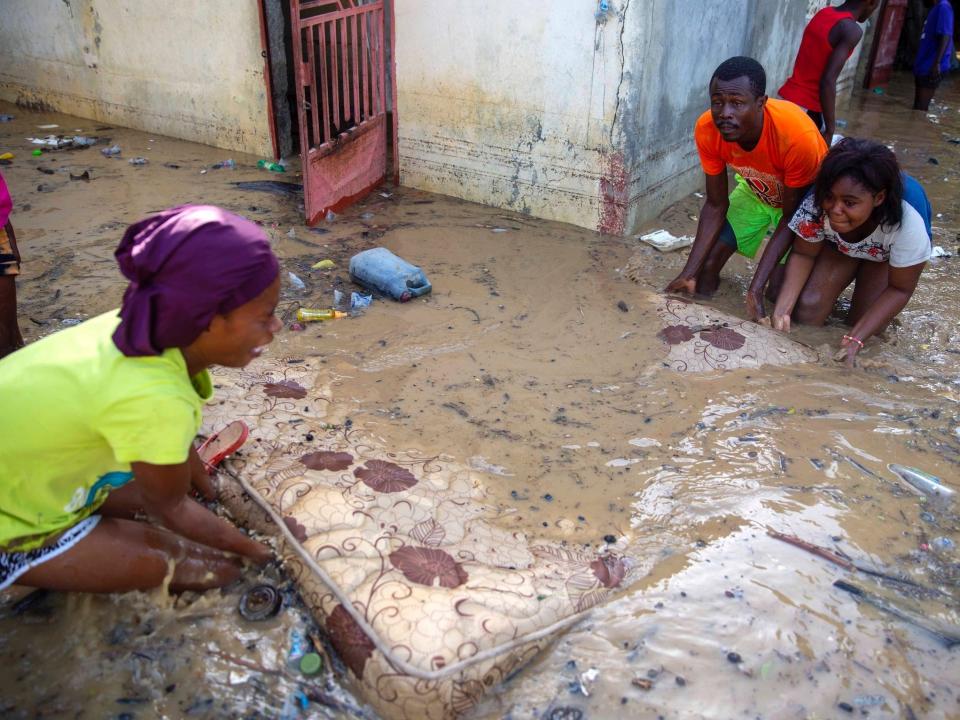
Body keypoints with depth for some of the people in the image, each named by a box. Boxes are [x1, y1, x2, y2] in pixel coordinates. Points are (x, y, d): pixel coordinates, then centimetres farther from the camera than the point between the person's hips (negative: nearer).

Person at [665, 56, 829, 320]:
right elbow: (716, 206, -17)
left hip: (801, 196, -3)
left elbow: (791, 216, -27)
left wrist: (756, 288, -35)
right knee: (707, 267, -8)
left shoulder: (797, 137, -40)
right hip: (754, 189, 4)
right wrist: (688, 273, -26)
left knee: (780, 290, -11)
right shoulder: (707, 129, -28)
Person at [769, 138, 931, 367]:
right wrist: (782, 309, -36)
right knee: (806, 311, -19)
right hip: (836, 245, 2)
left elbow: (900, 289, -26)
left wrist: (855, 340, -37)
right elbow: (803, 254, -19)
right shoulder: (816, 203, -38)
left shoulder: (909, 222, -41)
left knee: (866, 329, -17)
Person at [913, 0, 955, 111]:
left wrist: (936, 63, -28)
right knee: (917, 107, 12)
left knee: (920, 108, -10)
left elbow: (945, 36, -21)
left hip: (930, 68, -10)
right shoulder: (935, 9, 18)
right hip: (923, 66, 10)